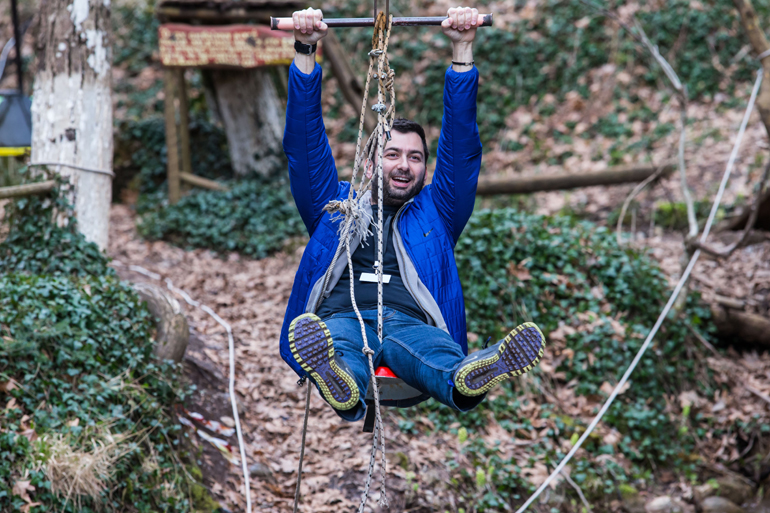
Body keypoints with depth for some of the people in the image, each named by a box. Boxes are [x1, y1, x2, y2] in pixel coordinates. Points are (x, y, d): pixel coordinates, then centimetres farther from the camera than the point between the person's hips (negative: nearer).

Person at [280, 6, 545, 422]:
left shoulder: (436, 212, 30)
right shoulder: (335, 207, 29)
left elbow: (461, 143, 23)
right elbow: (305, 142, 20)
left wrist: (462, 50, 16)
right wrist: (305, 52, 12)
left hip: (410, 321, 0)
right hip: (341, 316, 0)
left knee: (438, 353, -39)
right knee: (338, 347, -40)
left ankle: (467, 379, -74)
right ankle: (341, 385, -75)